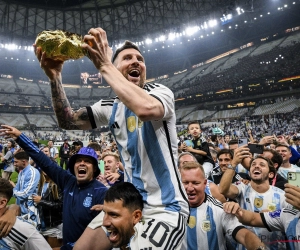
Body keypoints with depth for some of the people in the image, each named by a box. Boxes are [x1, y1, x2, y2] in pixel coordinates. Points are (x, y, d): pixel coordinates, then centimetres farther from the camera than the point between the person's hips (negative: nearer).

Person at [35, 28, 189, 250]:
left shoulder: (160, 92, -11)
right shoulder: (112, 108, 5)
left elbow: (145, 109, -35)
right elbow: (68, 121, -2)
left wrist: (104, 65, -29)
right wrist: (54, 76, -13)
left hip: (165, 206, -5)